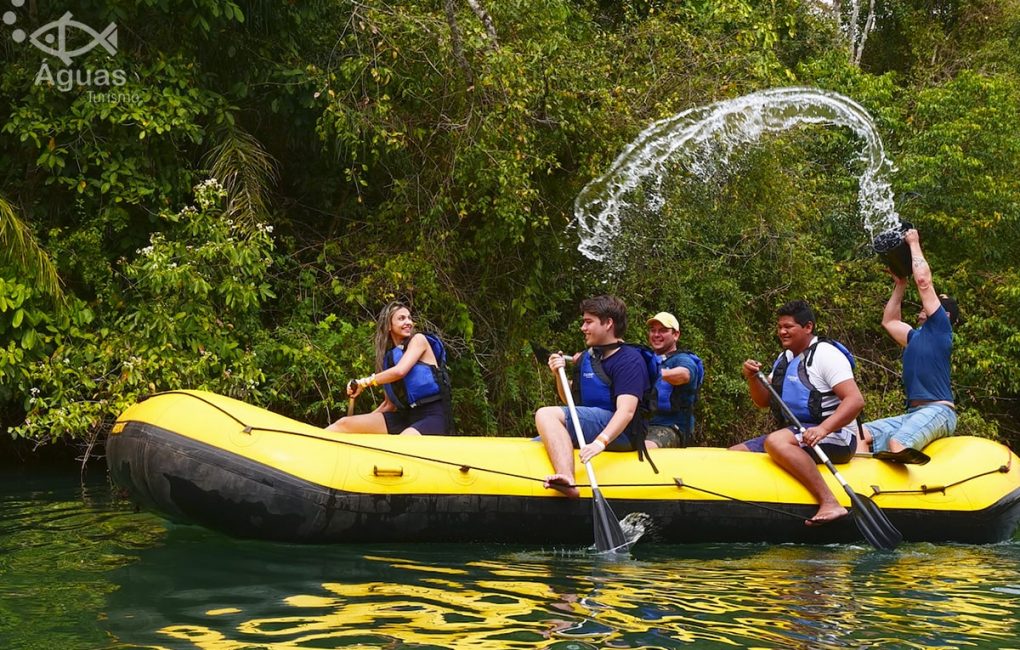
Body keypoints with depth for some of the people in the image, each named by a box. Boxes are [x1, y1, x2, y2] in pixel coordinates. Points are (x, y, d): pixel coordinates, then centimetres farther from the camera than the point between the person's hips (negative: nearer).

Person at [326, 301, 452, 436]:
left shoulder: (419, 339, 1)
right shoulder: (389, 356, 17)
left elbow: (400, 371, -18)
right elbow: (390, 403, 20)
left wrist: (363, 382, -8)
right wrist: (364, 420, 11)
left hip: (433, 416, -6)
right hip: (406, 416, 7)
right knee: (344, 424, -5)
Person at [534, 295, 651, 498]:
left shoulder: (630, 360, -8)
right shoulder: (585, 358, 19)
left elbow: (626, 411, -22)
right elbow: (570, 402, 25)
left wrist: (600, 441, -37)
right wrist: (559, 376, 6)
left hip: (621, 433, -9)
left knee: (547, 414, -26)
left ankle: (566, 480, -46)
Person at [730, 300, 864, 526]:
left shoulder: (826, 354, -9)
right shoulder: (785, 359, 17)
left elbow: (856, 400, -20)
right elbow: (764, 402, 17)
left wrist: (823, 428, -33)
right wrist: (752, 379, -3)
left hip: (835, 436, -9)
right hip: (795, 434, 9)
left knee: (776, 441, -36)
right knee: (734, 454, 1)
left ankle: (830, 503, -41)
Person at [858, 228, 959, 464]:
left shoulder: (940, 328, 4)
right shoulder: (915, 337, 27)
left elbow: (923, 279, -2)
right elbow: (889, 321, 44)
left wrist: (914, 243, 10)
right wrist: (900, 285, 39)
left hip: (937, 411, -8)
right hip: (913, 413, 8)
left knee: (897, 444, -34)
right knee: (861, 434, -9)